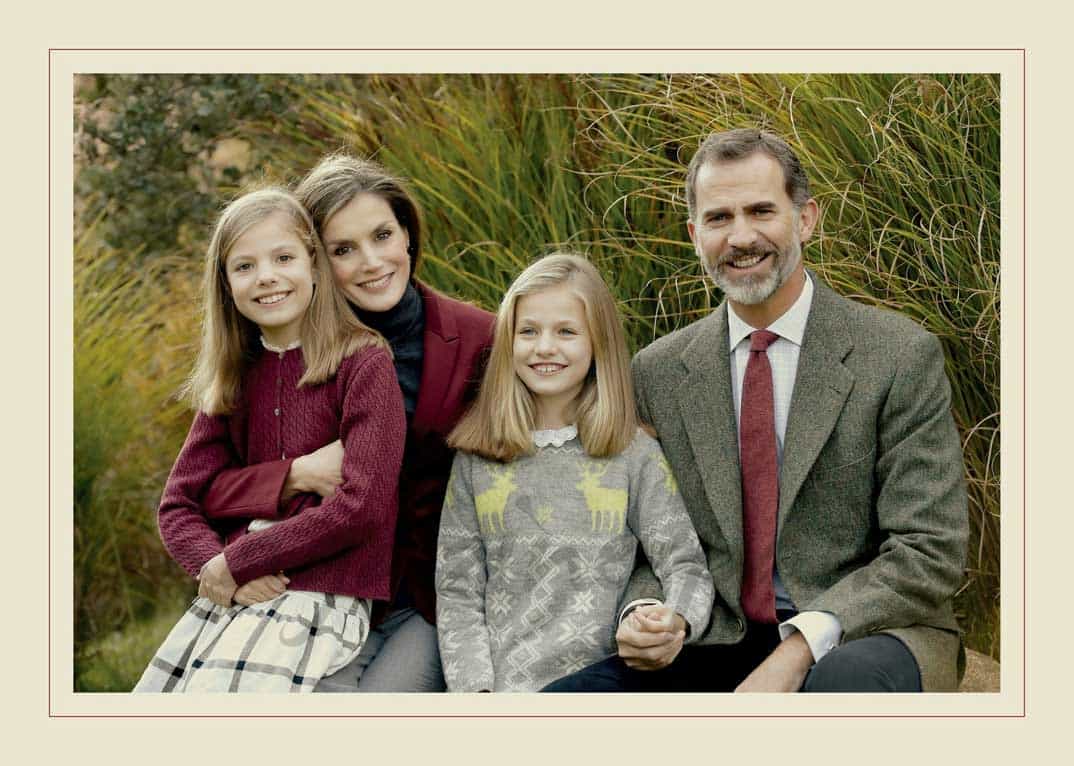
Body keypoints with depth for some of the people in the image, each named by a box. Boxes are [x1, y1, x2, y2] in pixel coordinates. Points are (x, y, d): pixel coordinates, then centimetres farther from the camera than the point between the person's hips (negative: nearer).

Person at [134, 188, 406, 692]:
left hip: (319, 600, -6)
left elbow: (361, 507, -15)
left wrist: (234, 561, -10)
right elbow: (178, 505, 10)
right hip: (226, 597, 6)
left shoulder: (363, 363, -6)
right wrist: (214, 566, -12)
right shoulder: (234, 379, 12)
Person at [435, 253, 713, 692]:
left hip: (599, 688, -1)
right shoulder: (475, 458, 11)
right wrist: (475, 690, -5)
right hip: (499, 684, 1)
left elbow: (684, 565, 3)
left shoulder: (635, 454, 7)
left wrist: (677, 621, -20)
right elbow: (457, 593, 9)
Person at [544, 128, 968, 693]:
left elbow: (928, 554, -8)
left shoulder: (902, 358, -5)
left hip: (862, 636, -3)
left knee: (848, 679, -39)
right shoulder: (657, 372, 7)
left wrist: (799, 650, -20)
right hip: (715, 643, 3)